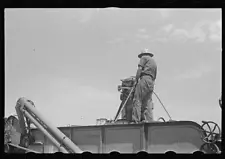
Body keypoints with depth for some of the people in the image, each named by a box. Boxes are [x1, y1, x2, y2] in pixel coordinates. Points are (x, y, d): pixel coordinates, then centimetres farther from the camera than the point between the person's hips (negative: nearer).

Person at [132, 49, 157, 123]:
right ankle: (149, 120, -7)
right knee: (147, 102, 4)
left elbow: (139, 69, -4)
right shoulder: (154, 62, 32)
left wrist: (136, 80, -4)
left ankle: (136, 120, -23)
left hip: (144, 79, -8)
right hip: (151, 83, 8)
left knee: (137, 100, -12)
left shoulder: (144, 58, 10)